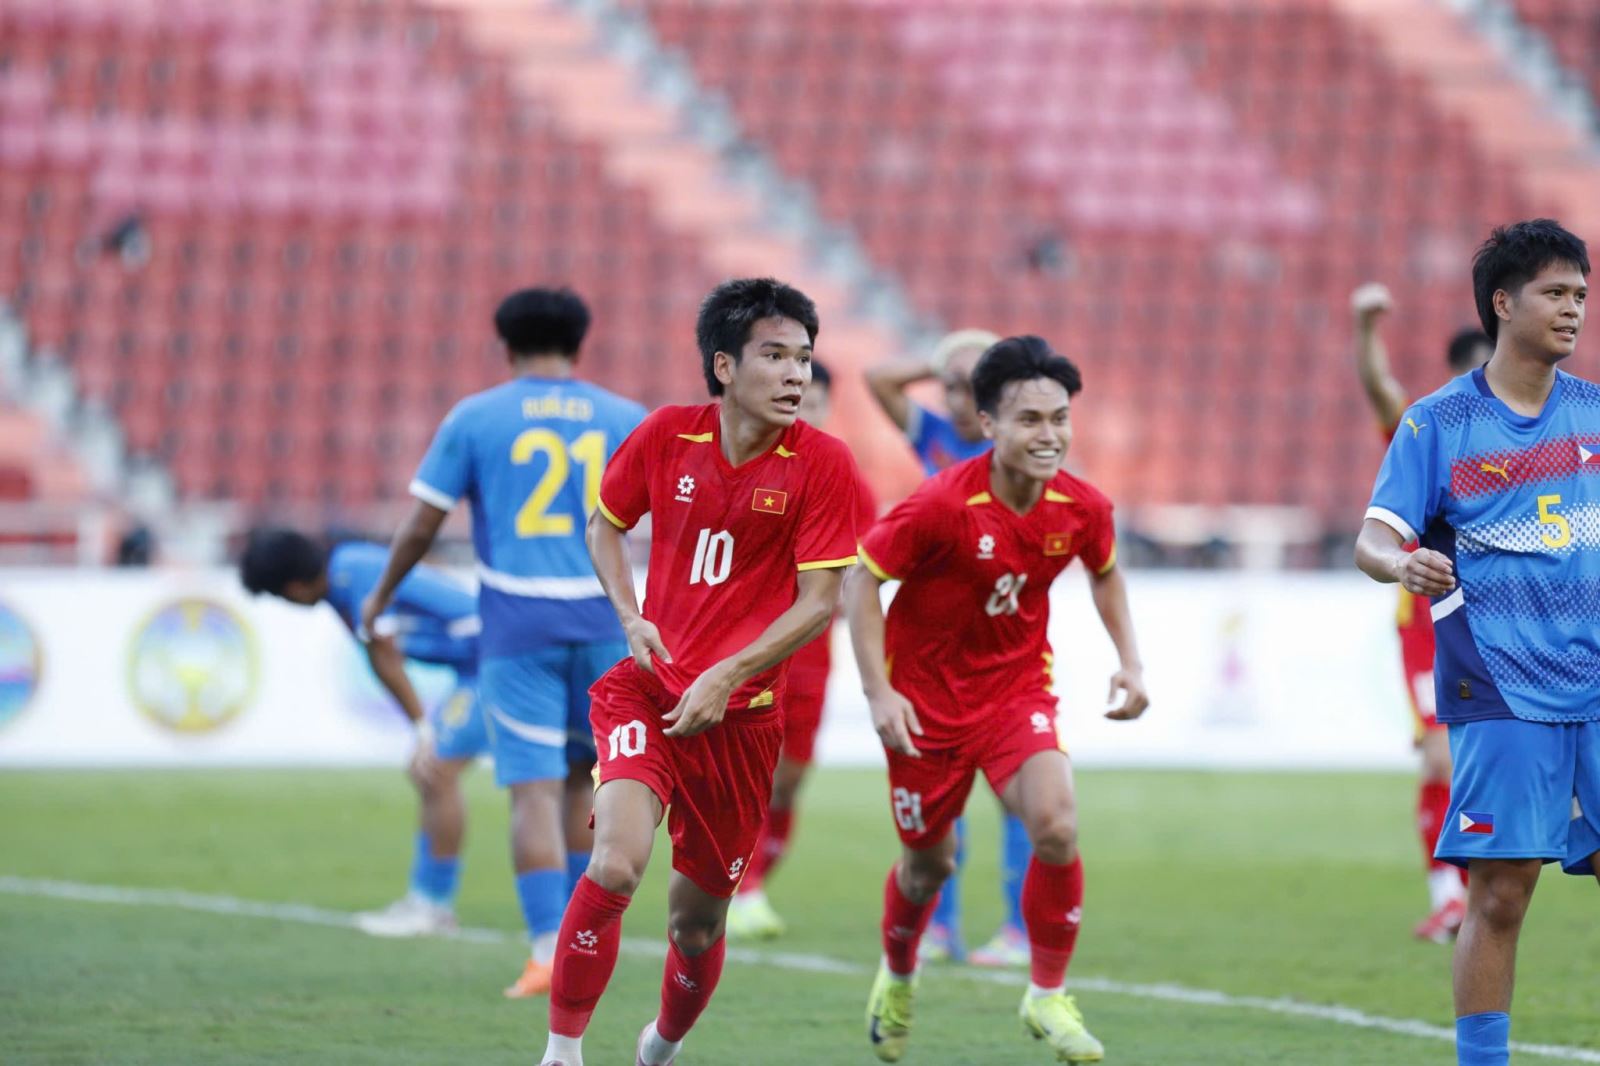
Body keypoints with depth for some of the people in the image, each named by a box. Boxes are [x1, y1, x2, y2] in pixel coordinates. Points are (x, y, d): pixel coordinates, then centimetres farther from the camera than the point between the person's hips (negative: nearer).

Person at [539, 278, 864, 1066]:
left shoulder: (822, 465, -8)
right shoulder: (667, 436, -2)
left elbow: (819, 602, -9)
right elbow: (605, 523, 15)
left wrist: (726, 677, -19)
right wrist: (631, 617, -1)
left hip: (742, 714, 0)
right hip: (647, 688, 0)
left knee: (697, 919, 9)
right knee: (616, 863, -25)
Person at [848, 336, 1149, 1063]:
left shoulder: (1082, 507, -11)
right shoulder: (942, 506, -25)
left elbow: (1104, 571, 13)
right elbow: (861, 579, -15)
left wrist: (1130, 661, 4)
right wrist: (878, 693, -21)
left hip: (1017, 689, 2)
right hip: (928, 696, -2)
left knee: (1056, 826, -21)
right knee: (928, 861, 11)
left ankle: (1048, 996, -3)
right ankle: (897, 976, 44)